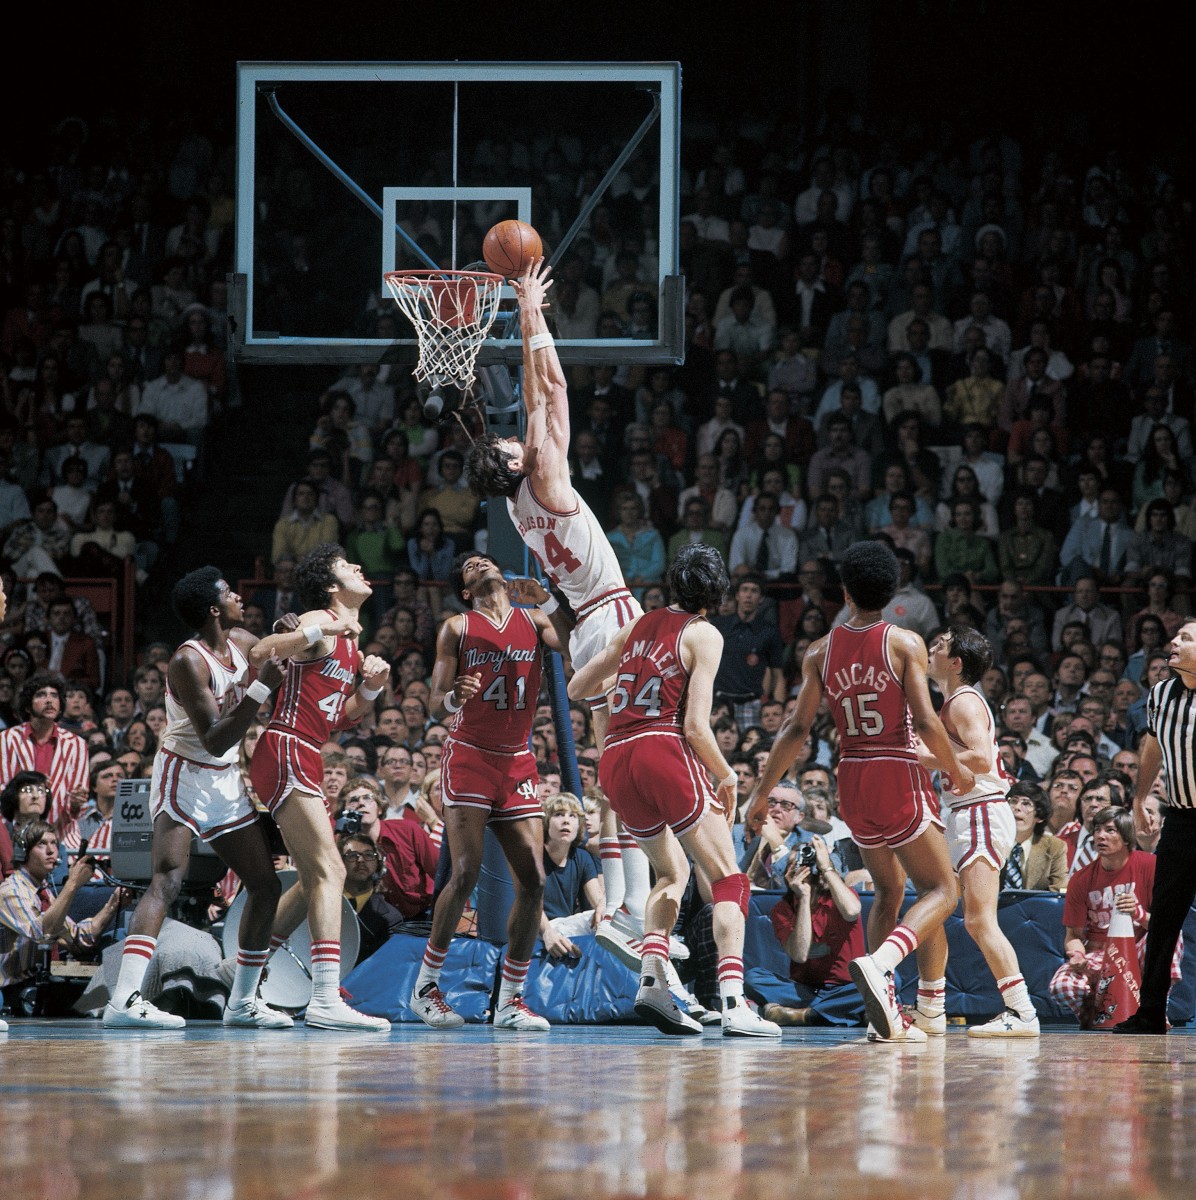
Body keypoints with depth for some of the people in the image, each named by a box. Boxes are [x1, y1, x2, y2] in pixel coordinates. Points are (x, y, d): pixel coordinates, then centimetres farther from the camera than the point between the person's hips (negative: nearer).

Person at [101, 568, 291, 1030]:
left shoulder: (242, 643, 4)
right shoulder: (189, 662, -20)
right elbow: (215, 740, -25)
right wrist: (262, 687, -30)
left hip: (226, 782, 9)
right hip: (184, 777, -9)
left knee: (266, 885, 9)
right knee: (167, 883, -23)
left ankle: (242, 1002, 19)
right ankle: (124, 999, -33)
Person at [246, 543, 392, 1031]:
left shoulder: (351, 642, 21)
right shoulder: (321, 622, -7)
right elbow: (258, 653, -20)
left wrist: (370, 688, 7)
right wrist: (314, 632, -27)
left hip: (303, 762, 10)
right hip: (286, 752, -10)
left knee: (316, 880, 17)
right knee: (329, 871, -19)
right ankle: (326, 1000, -29)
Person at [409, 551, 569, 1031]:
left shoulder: (534, 621, 9)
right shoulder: (458, 628, 2)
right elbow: (435, 701, -2)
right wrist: (454, 697, -25)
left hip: (518, 763, 3)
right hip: (468, 757, -3)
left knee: (532, 880, -5)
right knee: (466, 873, -14)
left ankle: (510, 1000, 2)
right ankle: (425, 986, -2)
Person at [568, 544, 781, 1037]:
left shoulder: (638, 627, 19)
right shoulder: (703, 635, 2)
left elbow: (576, 688, 27)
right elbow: (696, 725, -6)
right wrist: (727, 777, 7)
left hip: (614, 760, 6)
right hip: (665, 751, -6)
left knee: (672, 871, 26)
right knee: (728, 878, -3)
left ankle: (652, 982, 5)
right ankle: (733, 1003, -21)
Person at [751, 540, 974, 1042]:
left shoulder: (821, 652, 2)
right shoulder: (905, 643, -9)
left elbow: (797, 728, 0)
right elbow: (926, 723, -14)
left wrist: (762, 792, 8)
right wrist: (957, 770, 2)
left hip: (852, 777, 5)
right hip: (900, 775, -5)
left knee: (889, 891, 20)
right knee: (941, 890, 1)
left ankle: (885, 1014, 9)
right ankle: (879, 963, -27)